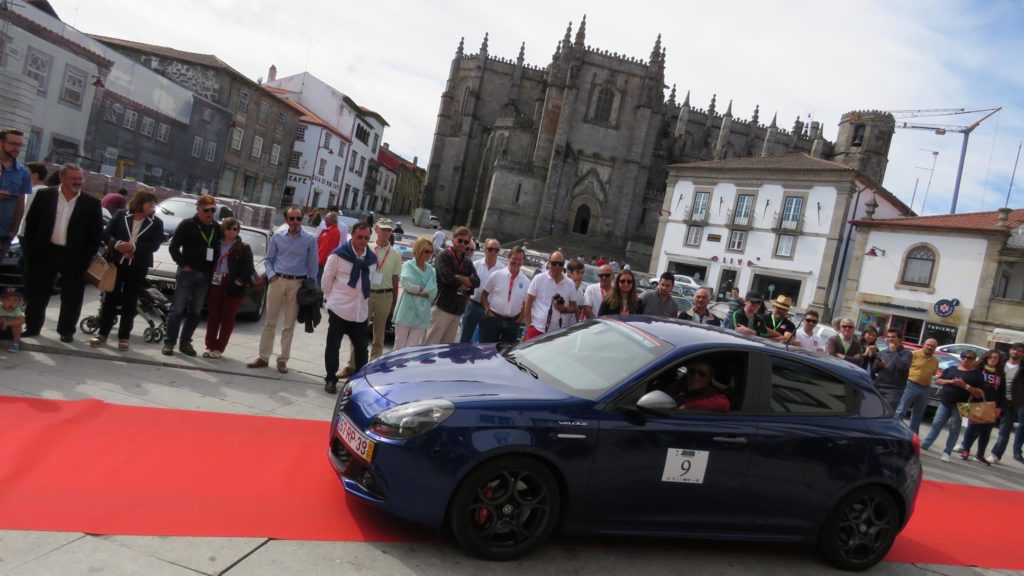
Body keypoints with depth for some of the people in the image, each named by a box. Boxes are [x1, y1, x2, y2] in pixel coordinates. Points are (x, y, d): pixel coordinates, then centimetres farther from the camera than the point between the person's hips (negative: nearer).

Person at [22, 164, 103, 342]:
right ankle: (32, 326, 25)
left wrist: (86, 257, -5)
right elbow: (31, 223, 5)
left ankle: (67, 330, 18)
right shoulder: (45, 195, 1)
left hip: (74, 256, -1)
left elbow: (97, 233, 0)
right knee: (37, 292, 10)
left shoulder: (92, 204, -1)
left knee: (71, 297, 6)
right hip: (45, 252, 1)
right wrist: (31, 250, 0)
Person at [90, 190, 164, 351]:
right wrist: (117, 244, -20)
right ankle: (103, 333, 14)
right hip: (116, 262, 0)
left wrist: (133, 246, -21)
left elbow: (154, 245, -9)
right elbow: (107, 233, -1)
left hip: (138, 267, 0)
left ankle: (123, 337, 12)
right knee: (110, 297, 5)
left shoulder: (156, 223, 1)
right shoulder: (120, 214, 2)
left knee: (130, 301, 5)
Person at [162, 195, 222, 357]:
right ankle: (169, 342, 5)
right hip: (187, 273, -4)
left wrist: (214, 269, 2)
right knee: (178, 310, -2)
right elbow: (173, 247, -5)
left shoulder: (217, 228, 9)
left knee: (195, 312, 8)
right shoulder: (187, 225, -3)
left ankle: (185, 342, 17)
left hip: (205, 276, 4)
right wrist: (183, 265, -10)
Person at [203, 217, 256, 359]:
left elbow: (249, 268, -4)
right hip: (215, 284, 2)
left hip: (234, 286, -2)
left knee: (228, 318, 4)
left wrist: (240, 280, -14)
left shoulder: (244, 248, 0)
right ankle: (210, 346, 15)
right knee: (213, 316, 6)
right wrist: (208, 280, -1)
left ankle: (219, 348, 11)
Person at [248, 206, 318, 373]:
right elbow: (268, 259, 12)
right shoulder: (277, 237, 6)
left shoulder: (310, 240, 0)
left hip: (298, 284, -1)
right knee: (270, 322, 5)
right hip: (278, 281, 2)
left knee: (289, 325, 5)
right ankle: (263, 357, 13)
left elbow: (312, 266, 1)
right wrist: (271, 275, -4)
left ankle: (282, 360, 12)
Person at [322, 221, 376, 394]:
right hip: (339, 309, -4)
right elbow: (326, 281, -1)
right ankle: (331, 380, 18)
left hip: (361, 311, 4)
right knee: (333, 346, 6)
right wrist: (334, 299, 8)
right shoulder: (338, 255, -8)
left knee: (361, 349, 7)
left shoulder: (372, 258, 6)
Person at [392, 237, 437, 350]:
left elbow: (433, 294, -1)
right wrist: (423, 289, -4)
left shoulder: (431, 270, 9)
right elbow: (406, 284, -16)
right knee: (400, 347, 3)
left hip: (421, 315, 3)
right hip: (406, 312, -3)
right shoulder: (408, 265, 0)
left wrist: (416, 290, -10)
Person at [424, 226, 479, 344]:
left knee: (447, 345, 10)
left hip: (458, 310, 6)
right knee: (431, 342, -7)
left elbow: (476, 282, 2)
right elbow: (447, 277, -17)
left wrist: (457, 277, -11)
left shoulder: (468, 263, 16)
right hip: (442, 306, -6)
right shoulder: (443, 257, -2)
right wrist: (466, 282, -3)